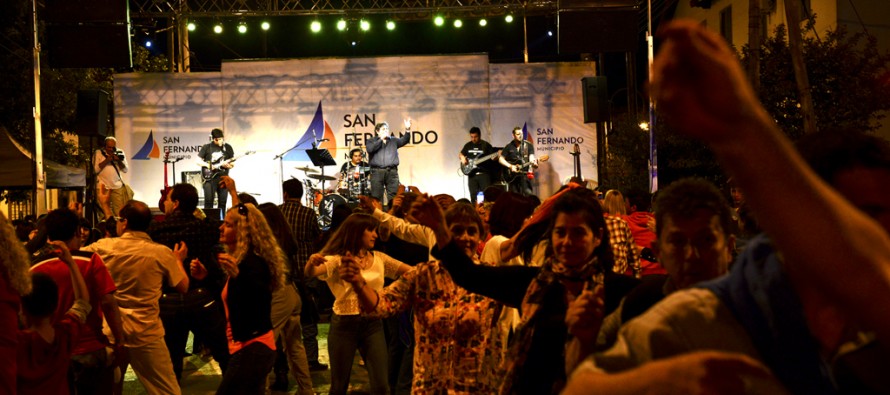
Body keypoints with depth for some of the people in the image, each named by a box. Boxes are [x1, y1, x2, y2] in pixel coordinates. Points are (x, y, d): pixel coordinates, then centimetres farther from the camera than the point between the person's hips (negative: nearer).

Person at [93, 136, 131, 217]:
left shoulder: (119, 153, 10)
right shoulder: (98, 153, 2)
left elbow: (125, 170, 6)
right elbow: (95, 169, -8)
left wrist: (119, 160, -10)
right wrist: (106, 160, -13)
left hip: (117, 187, 2)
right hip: (103, 187, -2)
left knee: (119, 212, -5)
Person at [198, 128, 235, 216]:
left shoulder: (228, 147, 8)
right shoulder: (206, 147, 2)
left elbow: (232, 164, 11)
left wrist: (229, 165, -12)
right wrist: (209, 166, -12)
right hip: (209, 178, -2)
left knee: (223, 202, 3)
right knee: (208, 201, -8)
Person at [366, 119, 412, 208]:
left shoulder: (393, 140, 18)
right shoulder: (371, 141, 12)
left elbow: (404, 140, 2)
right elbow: (370, 149, -8)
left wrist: (407, 130, -15)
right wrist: (381, 139, -5)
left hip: (392, 171, 2)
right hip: (377, 171, -2)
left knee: (393, 196, -3)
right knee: (376, 197, -3)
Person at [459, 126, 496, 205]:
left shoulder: (486, 145, 0)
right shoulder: (468, 145, 12)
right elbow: (460, 154, 23)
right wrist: (462, 157, 1)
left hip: (484, 173, -4)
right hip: (471, 173, 4)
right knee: (473, 195, 5)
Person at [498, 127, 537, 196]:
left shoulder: (528, 145, 3)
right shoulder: (509, 147, 6)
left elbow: (531, 157, -7)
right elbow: (501, 159, 7)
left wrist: (533, 163, -31)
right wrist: (511, 166, -7)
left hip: (525, 174, -1)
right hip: (512, 176, 1)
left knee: (528, 194, -14)